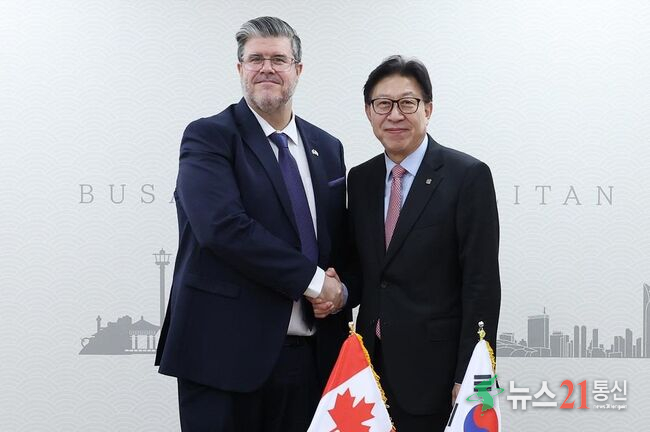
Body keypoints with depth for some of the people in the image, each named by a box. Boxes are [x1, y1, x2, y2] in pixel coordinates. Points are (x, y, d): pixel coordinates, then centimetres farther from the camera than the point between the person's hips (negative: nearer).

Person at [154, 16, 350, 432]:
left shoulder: (327, 148, 14)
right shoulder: (208, 136, -4)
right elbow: (223, 226, -18)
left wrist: (341, 288, -4)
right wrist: (313, 280, -15)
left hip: (312, 357, 5)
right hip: (225, 352, -5)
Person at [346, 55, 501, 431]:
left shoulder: (469, 176, -7)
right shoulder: (360, 179, 10)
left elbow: (481, 284, -10)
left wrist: (468, 378, -14)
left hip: (435, 371, -5)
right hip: (371, 364, 5)